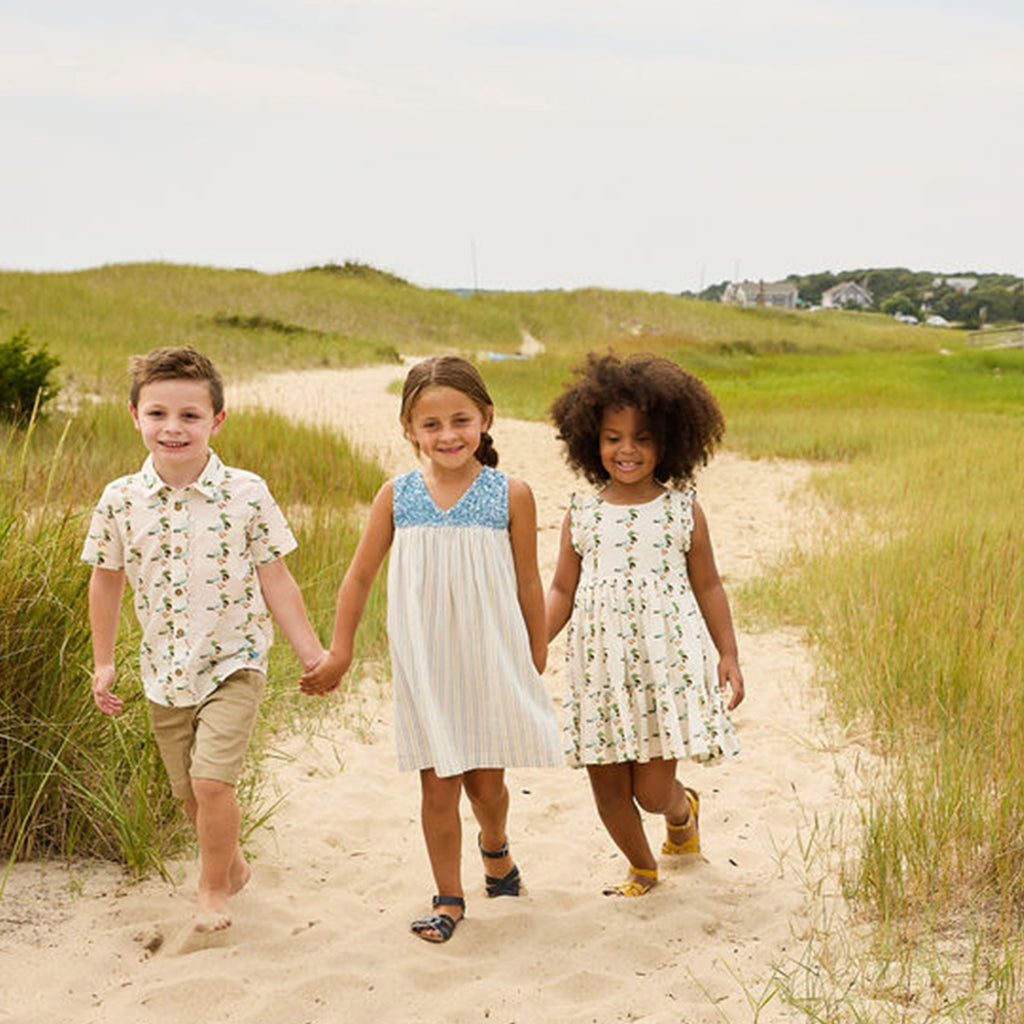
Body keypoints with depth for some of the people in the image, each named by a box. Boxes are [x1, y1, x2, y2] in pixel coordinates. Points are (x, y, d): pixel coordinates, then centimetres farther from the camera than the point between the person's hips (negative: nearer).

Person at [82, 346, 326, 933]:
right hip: (166, 671, 3)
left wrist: (312, 652, -1)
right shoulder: (120, 501, -6)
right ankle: (232, 862, 41)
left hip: (234, 663, -3)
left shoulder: (245, 494, -11)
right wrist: (103, 662, 12)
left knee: (212, 780, -15)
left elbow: (275, 579, -3)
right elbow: (107, 581, 8)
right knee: (190, 793, 13)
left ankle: (214, 890, 9)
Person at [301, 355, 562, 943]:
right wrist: (339, 654, 9)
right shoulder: (397, 496, -3)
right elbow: (360, 577, 6)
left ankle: (495, 845, 44)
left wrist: (537, 655, 10)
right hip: (424, 666, 1)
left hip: (492, 661, -1)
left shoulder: (511, 495, -7)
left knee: (486, 782, 10)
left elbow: (528, 583, 3)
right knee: (438, 785, 6)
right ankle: (449, 899, 23)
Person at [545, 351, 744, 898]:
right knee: (608, 788, 7)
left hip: (667, 663, -2)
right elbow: (562, 591, 8)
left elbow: (708, 587, 8)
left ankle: (684, 809, 34)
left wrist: (728, 654, 4)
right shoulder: (581, 514, 4)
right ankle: (641, 867, 35)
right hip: (599, 664, 2)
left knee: (652, 791, -4)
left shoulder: (682, 511, 1)